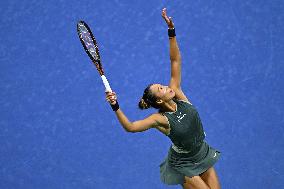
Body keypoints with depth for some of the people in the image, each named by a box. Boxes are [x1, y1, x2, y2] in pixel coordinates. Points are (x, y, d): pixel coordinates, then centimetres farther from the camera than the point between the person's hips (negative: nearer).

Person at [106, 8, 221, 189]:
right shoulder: (160, 119, -24)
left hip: (204, 155, 6)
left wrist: (172, 31, -20)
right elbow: (130, 127, -38)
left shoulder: (177, 94, -10)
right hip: (184, 166, -6)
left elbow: (175, 61, -11)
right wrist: (115, 106, -52)